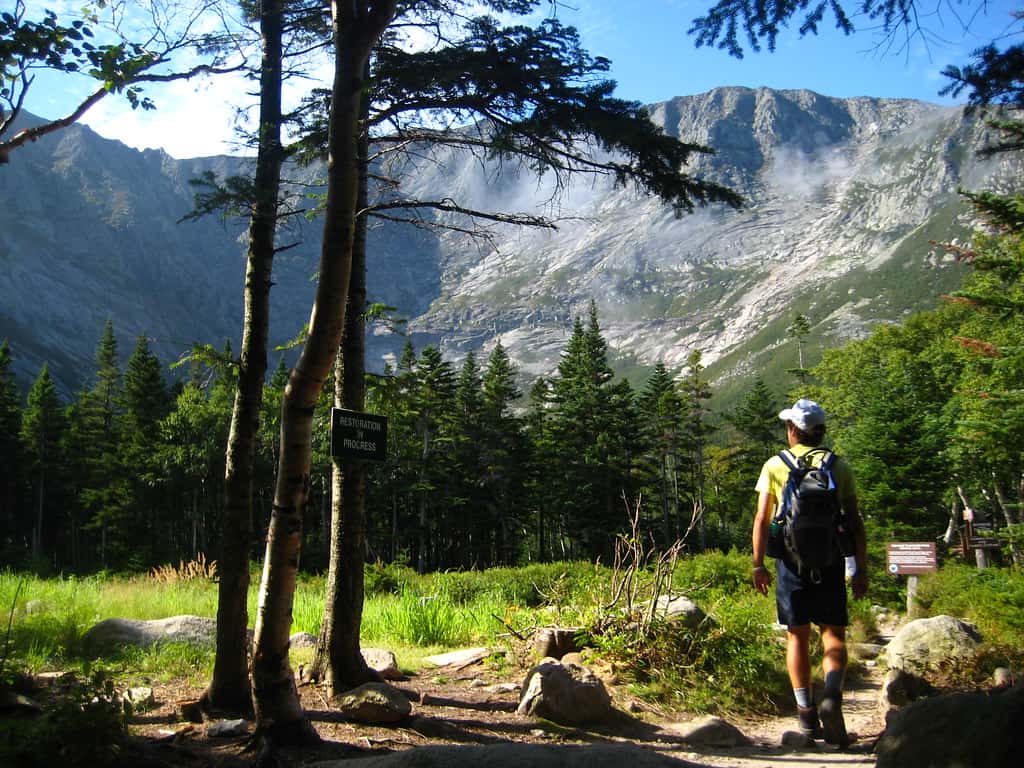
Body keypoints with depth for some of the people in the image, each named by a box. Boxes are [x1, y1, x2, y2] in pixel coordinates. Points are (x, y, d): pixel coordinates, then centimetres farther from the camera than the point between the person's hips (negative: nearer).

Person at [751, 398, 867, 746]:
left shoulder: (775, 466, 2)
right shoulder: (839, 467, 5)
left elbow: (762, 519, -1)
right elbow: (855, 521, 3)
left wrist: (758, 565, 5)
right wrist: (861, 568, 7)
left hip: (791, 560, 0)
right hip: (830, 560, 0)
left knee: (797, 636, 9)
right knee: (833, 633, 6)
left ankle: (807, 713, 12)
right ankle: (832, 696, -17)